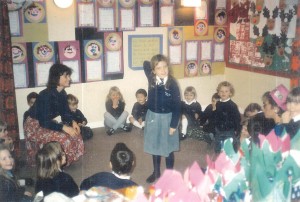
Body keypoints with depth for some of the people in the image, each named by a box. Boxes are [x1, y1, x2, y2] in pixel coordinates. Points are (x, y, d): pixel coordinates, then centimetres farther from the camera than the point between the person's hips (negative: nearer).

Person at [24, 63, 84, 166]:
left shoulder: (62, 93, -5)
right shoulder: (46, 95, -30)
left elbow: (65, 113, 5)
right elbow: (44, 122, -31)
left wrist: (73, 122, -15)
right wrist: (64, 128, -34)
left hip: (47, 123, 8)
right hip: (35, 126, -8)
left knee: (73, 134, -3)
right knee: (62, 139, -25)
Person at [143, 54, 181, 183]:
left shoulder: (172, 84, -17)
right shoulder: (151, 80, -9)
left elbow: (177, 106, -12)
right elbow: (146, 63, 9)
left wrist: (174, 125, -12)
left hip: (167, 118, -4)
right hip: (152, 117, 4)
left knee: (168, 148, 11)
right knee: (154, 146, 19)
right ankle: (156, 172, 38)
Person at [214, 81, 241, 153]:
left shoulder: (232, 105, -16)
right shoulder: (217, 104, 3)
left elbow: (237, 119, -16)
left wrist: (237, 131, -16)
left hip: (229, 132, -6)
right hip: (219, 131, 6)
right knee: (217, 150, 19)